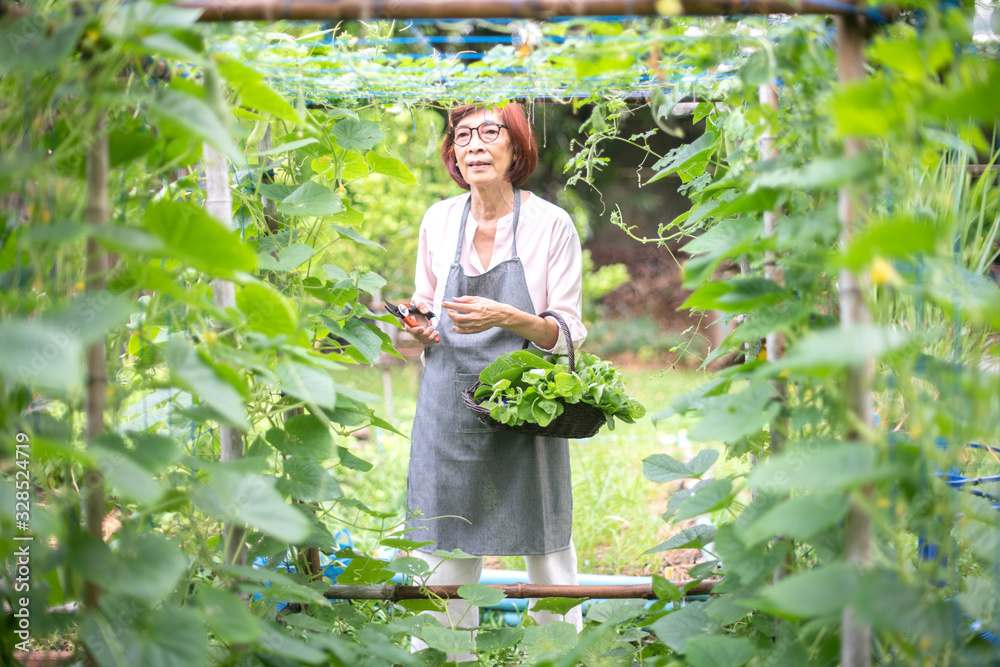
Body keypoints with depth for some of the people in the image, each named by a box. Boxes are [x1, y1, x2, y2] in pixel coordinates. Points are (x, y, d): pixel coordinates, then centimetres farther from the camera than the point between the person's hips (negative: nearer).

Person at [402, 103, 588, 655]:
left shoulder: (551, 224, -4)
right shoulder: (438, 221, 6)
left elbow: (567, 334, -5)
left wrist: (504, 317, -22)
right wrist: (418, 330, -7)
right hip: (450, 402, 3)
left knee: (548, 552, 2)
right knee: (446, 556, 4)